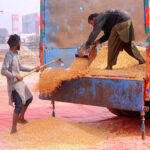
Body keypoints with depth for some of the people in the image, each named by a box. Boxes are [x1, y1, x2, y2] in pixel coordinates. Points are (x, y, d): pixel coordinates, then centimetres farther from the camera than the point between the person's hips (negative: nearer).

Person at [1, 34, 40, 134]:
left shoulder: (15, 54, 8)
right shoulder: (9, 56, -20)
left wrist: (33, 69, 21)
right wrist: (16, 76, -25)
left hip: (20, 82, 10)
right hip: (14, 84, -10)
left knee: (29, 98, 21)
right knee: (19, 106, -10)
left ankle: (21, 118, 35)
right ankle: (14, 129, -3)